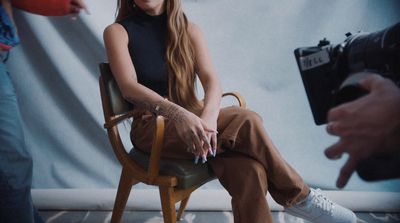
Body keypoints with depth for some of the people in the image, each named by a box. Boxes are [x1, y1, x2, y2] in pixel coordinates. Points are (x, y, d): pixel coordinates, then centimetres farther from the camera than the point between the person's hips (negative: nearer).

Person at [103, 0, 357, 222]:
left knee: (248, 170, -29)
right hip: (152, 128, -3)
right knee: (246, 121, -27)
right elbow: (129, 86, -15)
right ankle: (297, 196, -8)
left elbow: (212, 80, -4)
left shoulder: (189, 30, 11)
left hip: (192, 119, 4)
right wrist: (177, 113, -33)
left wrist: (208, 117, -27)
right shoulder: (118, 32, 3)